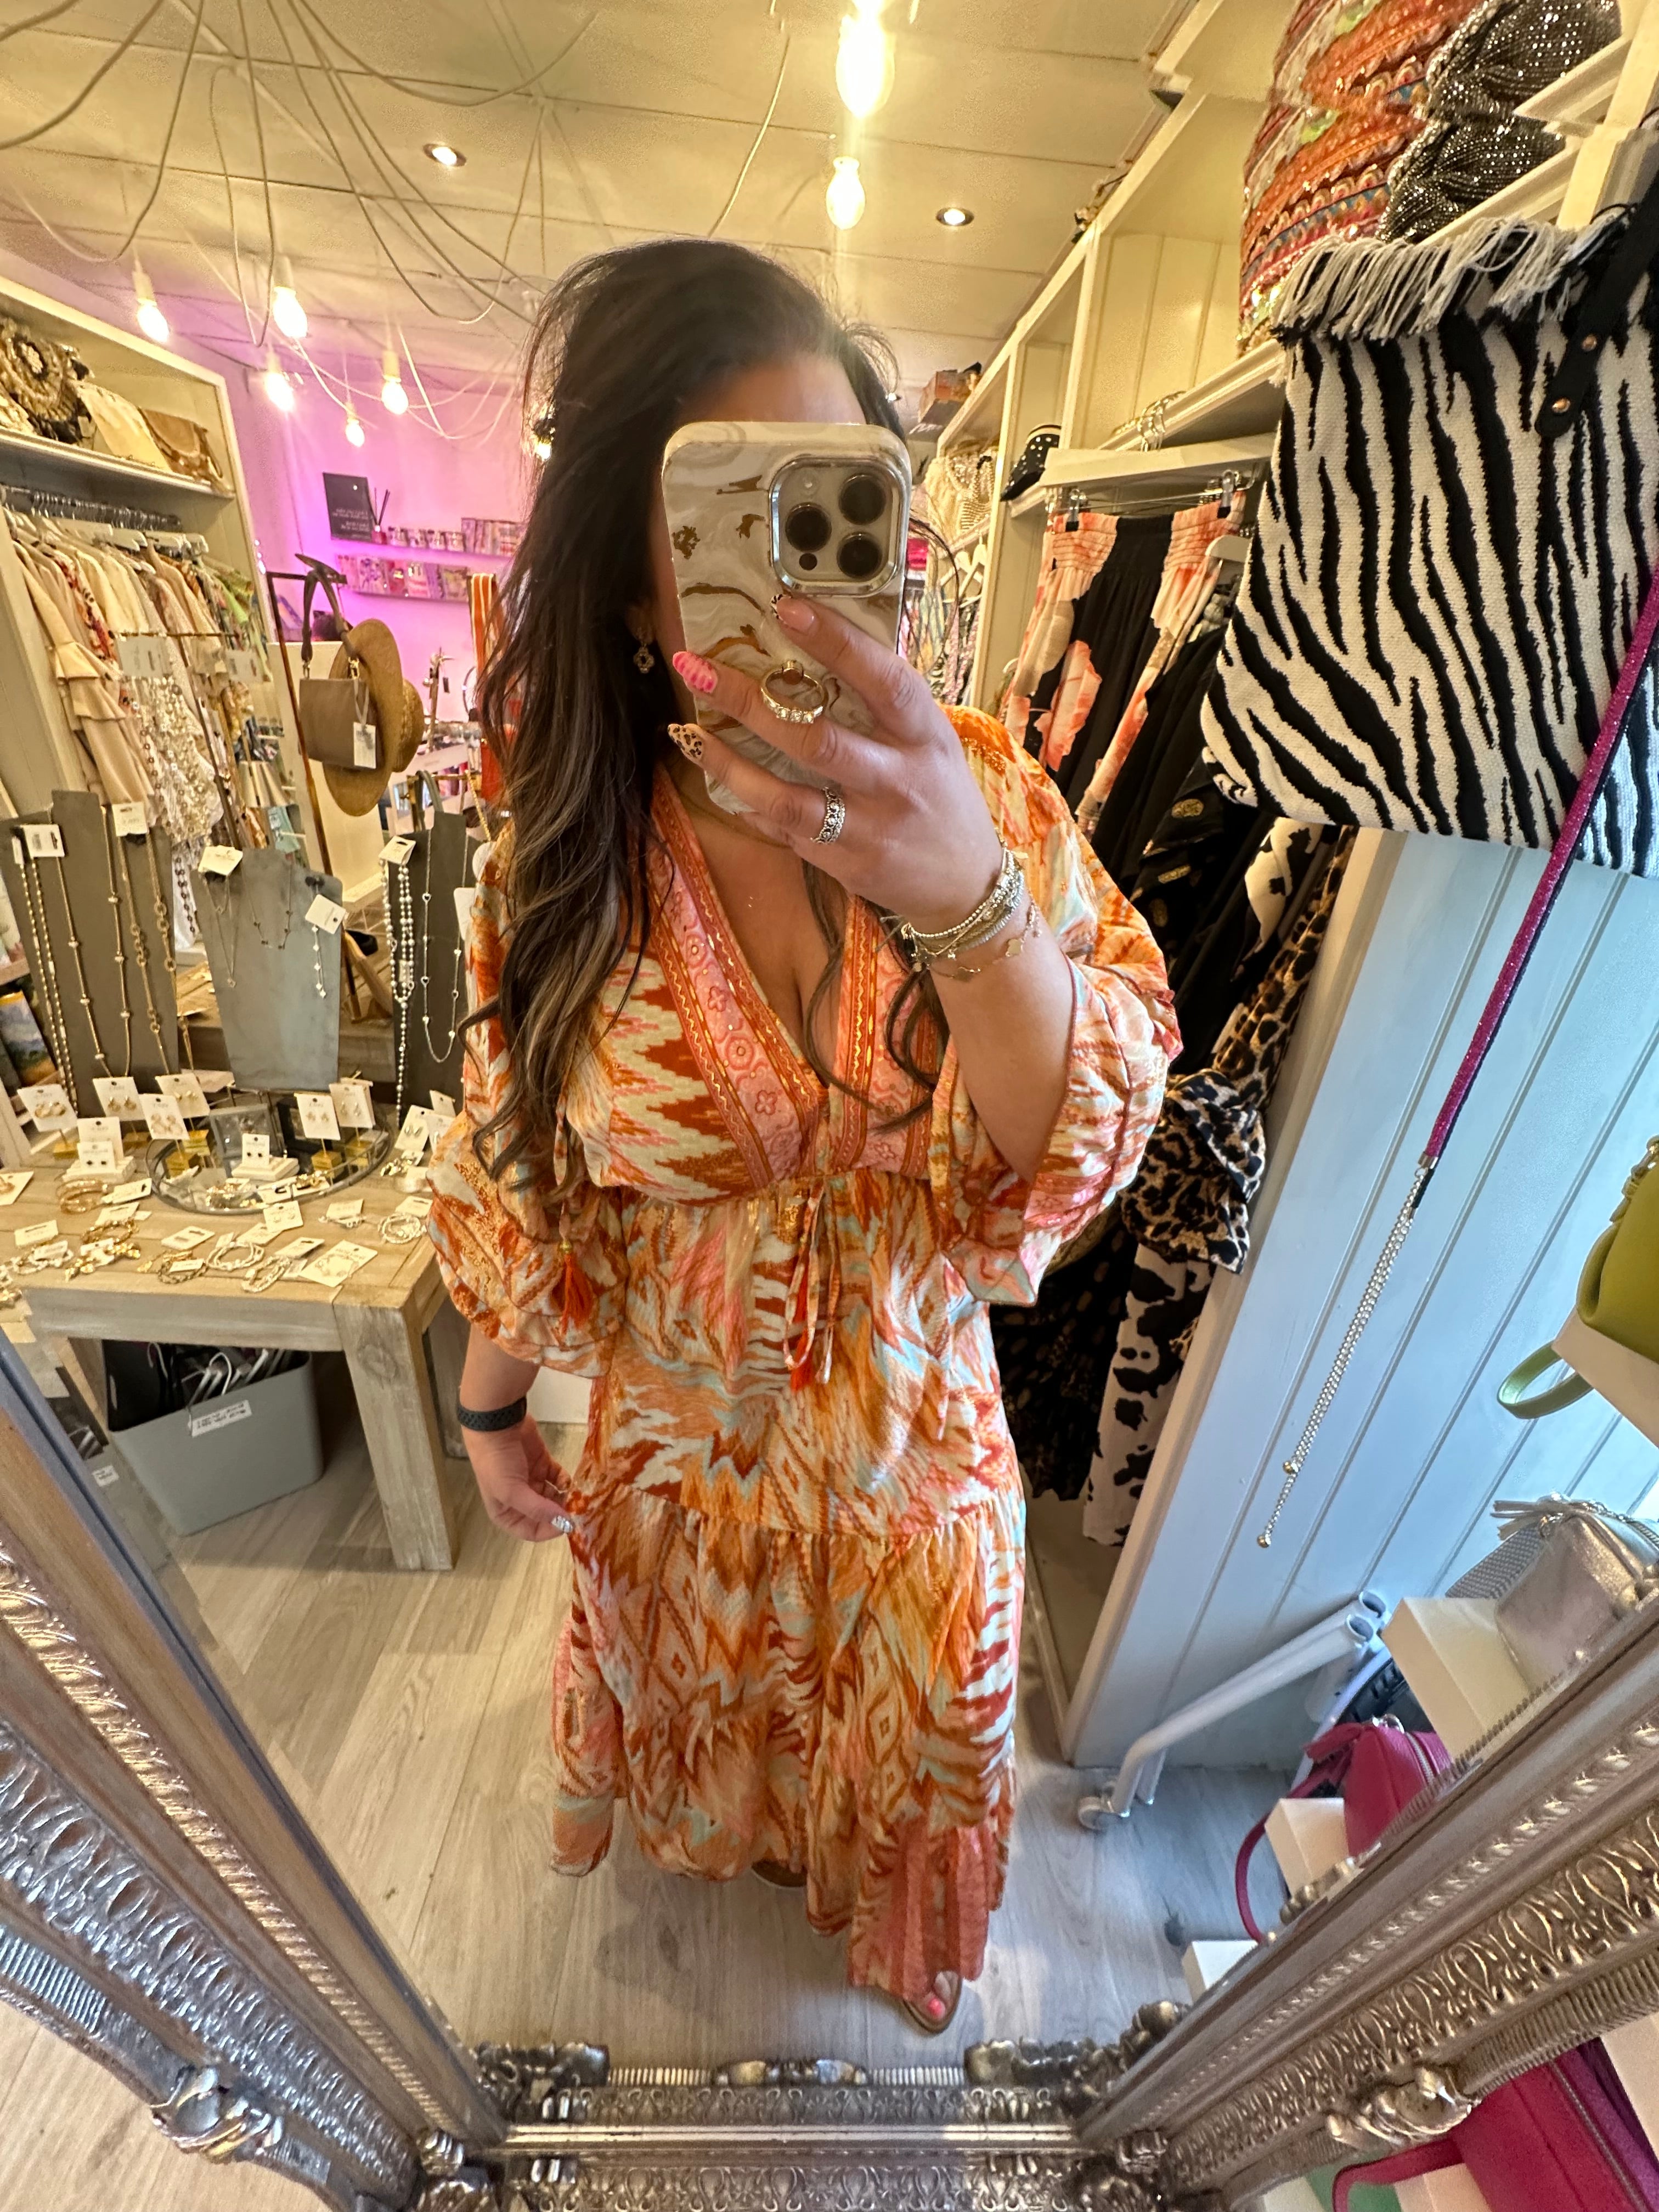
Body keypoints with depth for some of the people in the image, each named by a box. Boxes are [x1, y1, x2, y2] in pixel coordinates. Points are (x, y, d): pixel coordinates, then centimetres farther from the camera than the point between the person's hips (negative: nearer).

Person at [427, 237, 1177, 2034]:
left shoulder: (984, 793, -20)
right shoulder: (570, 856, -19)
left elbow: (1078, 1157, -25)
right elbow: (518, 1177, -8)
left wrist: (971, 899, -43)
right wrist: (491, 1414, 3)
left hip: (914, 1418, 1)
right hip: (669, 1433, 1)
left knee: (906, 1723, 32)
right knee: (686, 1680, 35)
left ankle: (889, 1907, 72)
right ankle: (699, 1831, 77)